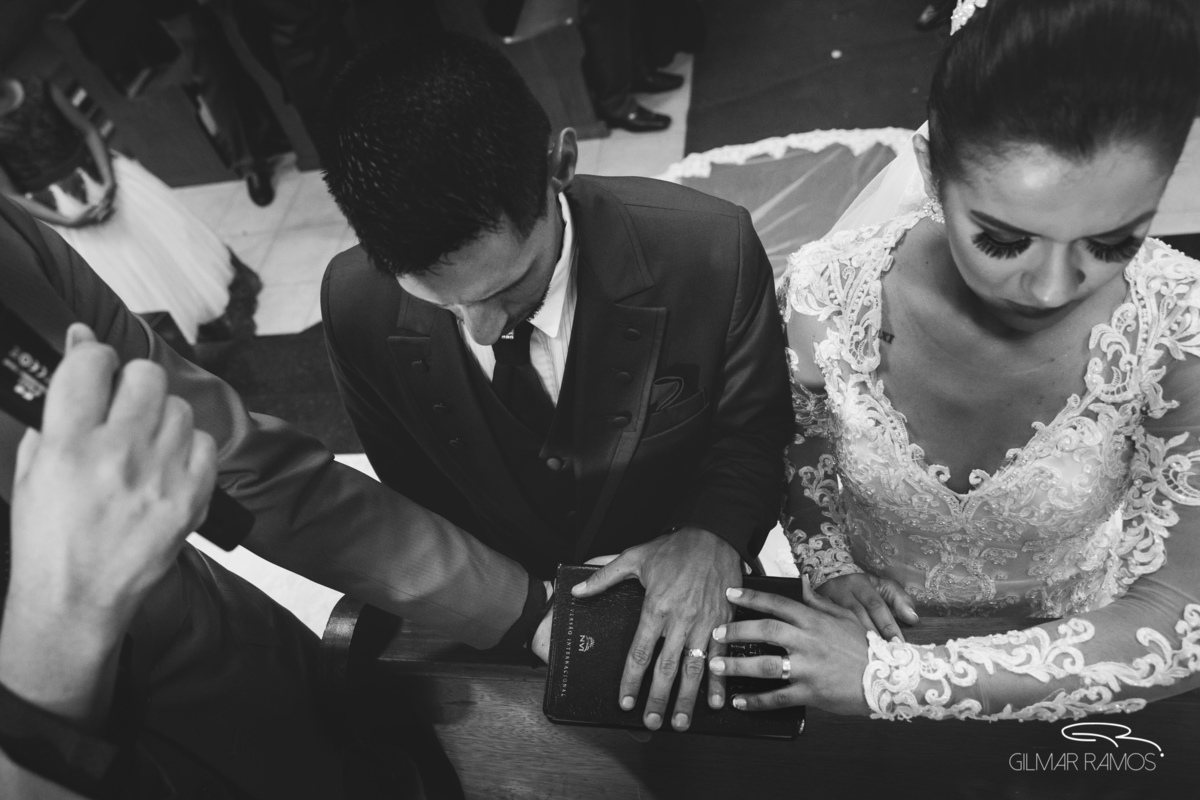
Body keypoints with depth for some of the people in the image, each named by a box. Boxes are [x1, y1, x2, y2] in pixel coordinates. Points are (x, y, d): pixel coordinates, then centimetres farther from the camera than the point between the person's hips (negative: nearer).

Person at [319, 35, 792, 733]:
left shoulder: (708, 250, -27)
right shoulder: (357, 303, -21)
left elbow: (755, 431, -10)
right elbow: (415, 490, -6)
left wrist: (712, 537, -29)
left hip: (681, 598, 0)